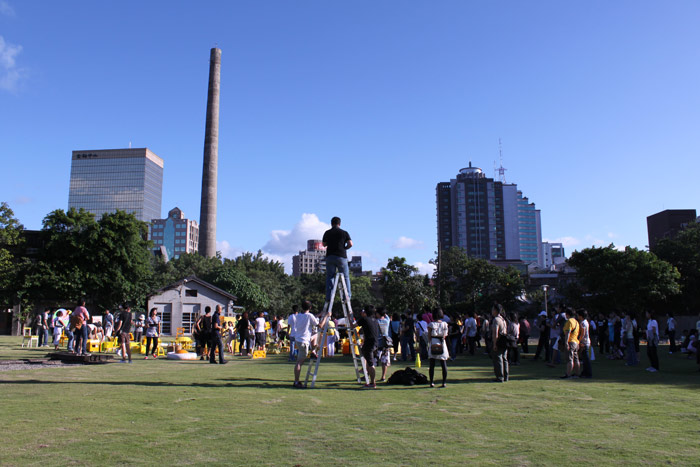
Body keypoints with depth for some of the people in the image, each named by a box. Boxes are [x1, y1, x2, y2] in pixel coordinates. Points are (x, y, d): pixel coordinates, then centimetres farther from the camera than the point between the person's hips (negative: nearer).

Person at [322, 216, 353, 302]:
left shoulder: (327, 233, 5)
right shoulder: (344, 233, 2)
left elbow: (324, 244, 15)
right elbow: (350, 244, -5)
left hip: (330, 256, 1)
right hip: (341, 257, -1)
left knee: (329, 277, 9)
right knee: (345, 277, 9)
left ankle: (328, 297, 3)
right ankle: (347, 296, 2)